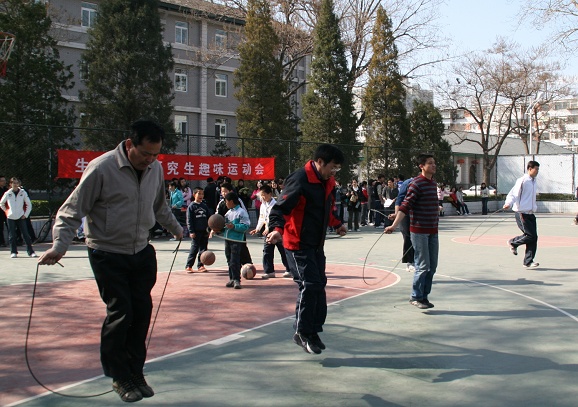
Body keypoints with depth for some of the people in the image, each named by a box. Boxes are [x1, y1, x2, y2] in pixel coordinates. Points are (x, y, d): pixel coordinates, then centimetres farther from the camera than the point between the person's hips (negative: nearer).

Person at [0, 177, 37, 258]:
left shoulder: (23, 192, 1)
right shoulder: (7, 193, 3)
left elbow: (29, 204, 5)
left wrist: (25, 214, -1)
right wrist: (7, 211, 9)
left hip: (21, 217, -1)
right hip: (11, 218, 1)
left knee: (25, 234, -4)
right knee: (12, 236, 3)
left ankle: (30, 251, -1)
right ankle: (13, 252, 12)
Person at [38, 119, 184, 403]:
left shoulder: (155, 168, 2)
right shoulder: (101, 169, -17)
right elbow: (71, 212, -14)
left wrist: (176, 229, 34)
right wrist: (59, 246, -26)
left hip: (142, 252, 5)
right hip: (108, 255, -5)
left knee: (142, 310, 4)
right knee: (119, 313, -5)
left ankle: (135, 373, 19)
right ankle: (119, 377, 13)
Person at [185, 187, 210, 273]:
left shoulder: (205, 206, 11)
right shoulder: (191, 206, -3)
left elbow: (208, 219, 16)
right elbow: (189, 220, -5)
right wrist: (191, 231, -11)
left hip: (204, 231, 5)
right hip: (196, 231, -5)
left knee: (203, 249, 6)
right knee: (194, 249, -5)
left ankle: (200, 265, 15)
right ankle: (188, 266, 3)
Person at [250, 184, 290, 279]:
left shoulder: (275, 204, -15)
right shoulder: (263, 205, 9)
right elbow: (261, 218, 17)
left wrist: (268, 229, -25)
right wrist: (257, 229, 7)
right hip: (268, 231, 7)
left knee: (283, 251, 2)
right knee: (267, 250, 2)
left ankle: (289, 270, 13)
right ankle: (269, 271, 7)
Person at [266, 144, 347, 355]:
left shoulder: (328, 182, 8)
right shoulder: (300, 180, -19)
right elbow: (281, 207, -26)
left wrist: (337, 224, 33)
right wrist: (277, 229, -41)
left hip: (317, 245, 9)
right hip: (298, 244, -9)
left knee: (319, 286, 9)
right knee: (309, 286, -12)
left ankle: (313, 331, 20)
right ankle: (302, 333, 4)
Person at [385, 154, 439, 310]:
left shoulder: (433, 183, 12)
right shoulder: (416, 184, -14)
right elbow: (405, 206, -20)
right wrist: (394, 225, -28)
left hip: (433, 231, 8)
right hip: (419, 231, -8)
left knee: (432, 266, 10)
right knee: (423, 266, -5)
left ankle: (424, 296, 21)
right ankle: (415, 297, 8)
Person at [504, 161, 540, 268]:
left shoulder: (534, 182, 15)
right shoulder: (522, 181, -10)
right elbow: (513, 194, -17)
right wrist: (509, 204, -32)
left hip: (530, 214, 8)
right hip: (522, 213, -8)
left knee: (534, 237, 2)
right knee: (531, 235, -13)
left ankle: (528, 262, 8)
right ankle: (513, 242, 13)